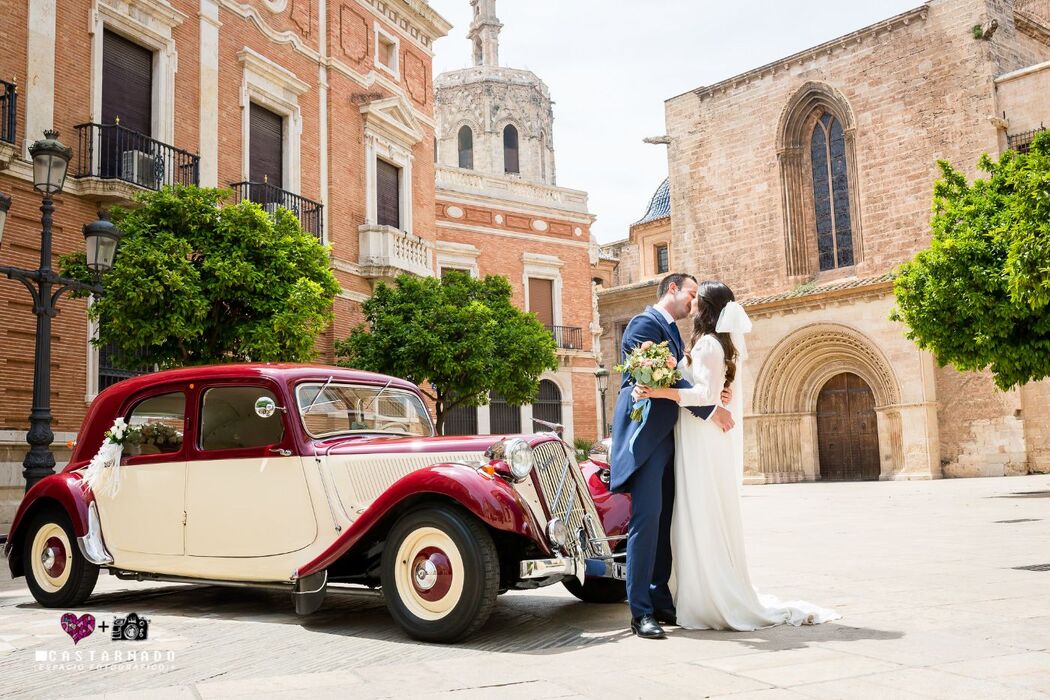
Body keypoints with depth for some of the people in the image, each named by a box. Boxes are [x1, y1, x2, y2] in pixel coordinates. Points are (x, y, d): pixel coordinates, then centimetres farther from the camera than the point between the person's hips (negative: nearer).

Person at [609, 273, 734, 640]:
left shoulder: (672, 330, 22)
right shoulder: (646, 323, -7)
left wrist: (713, 395, 0)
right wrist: (710, 410, -15)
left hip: (667, 436, 9)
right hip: (646, 433, -9)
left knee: (664, 520, 8)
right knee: (646, 517, -11)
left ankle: (661, 602, 14)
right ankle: (641, 612, -8)